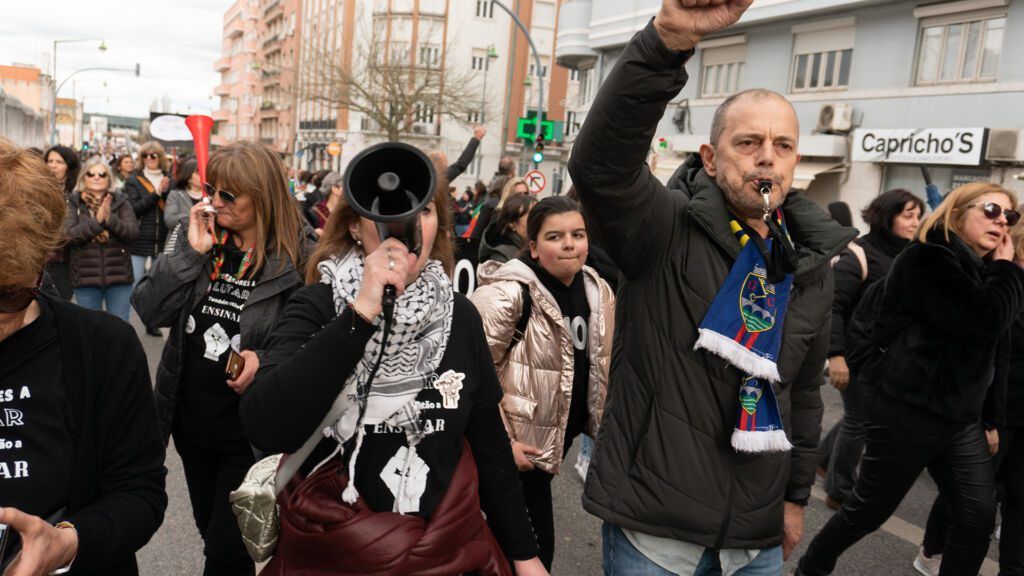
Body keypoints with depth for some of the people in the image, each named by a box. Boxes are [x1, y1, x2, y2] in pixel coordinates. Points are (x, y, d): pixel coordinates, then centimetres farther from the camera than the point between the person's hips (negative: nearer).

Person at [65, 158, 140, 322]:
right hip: (86, 278, 0)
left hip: (119, 276, 0)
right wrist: (96, 221, -20)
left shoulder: (120, 201, 4)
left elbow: (133, 232, -6)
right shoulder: (73, 202, 2)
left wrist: (110, 219, -21)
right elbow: (68, 236, -10)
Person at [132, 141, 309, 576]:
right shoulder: (201, 240, 1)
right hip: (192, 421, 6)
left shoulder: (296, 260, -16)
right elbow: (152, 312, -7)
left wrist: (265, 361, -29)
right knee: (211, 533, 24)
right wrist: (190, 252, -15)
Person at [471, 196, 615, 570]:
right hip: (519, 443, -7)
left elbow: (605, 364, 16)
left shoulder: (598, 292, 3)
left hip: (562, 438, 7)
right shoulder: (506, 294, -20)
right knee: (532, 547, 2)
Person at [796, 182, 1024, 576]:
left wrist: (991, 416, 15)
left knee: (978, 518, 6)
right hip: (907, 411, -8)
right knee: (869, 509, 4)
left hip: (960, 417, 8)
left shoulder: (981, 269, 13)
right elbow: (986, 319, -26)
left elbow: (988, 353, 18)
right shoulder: (927, 259, -14)